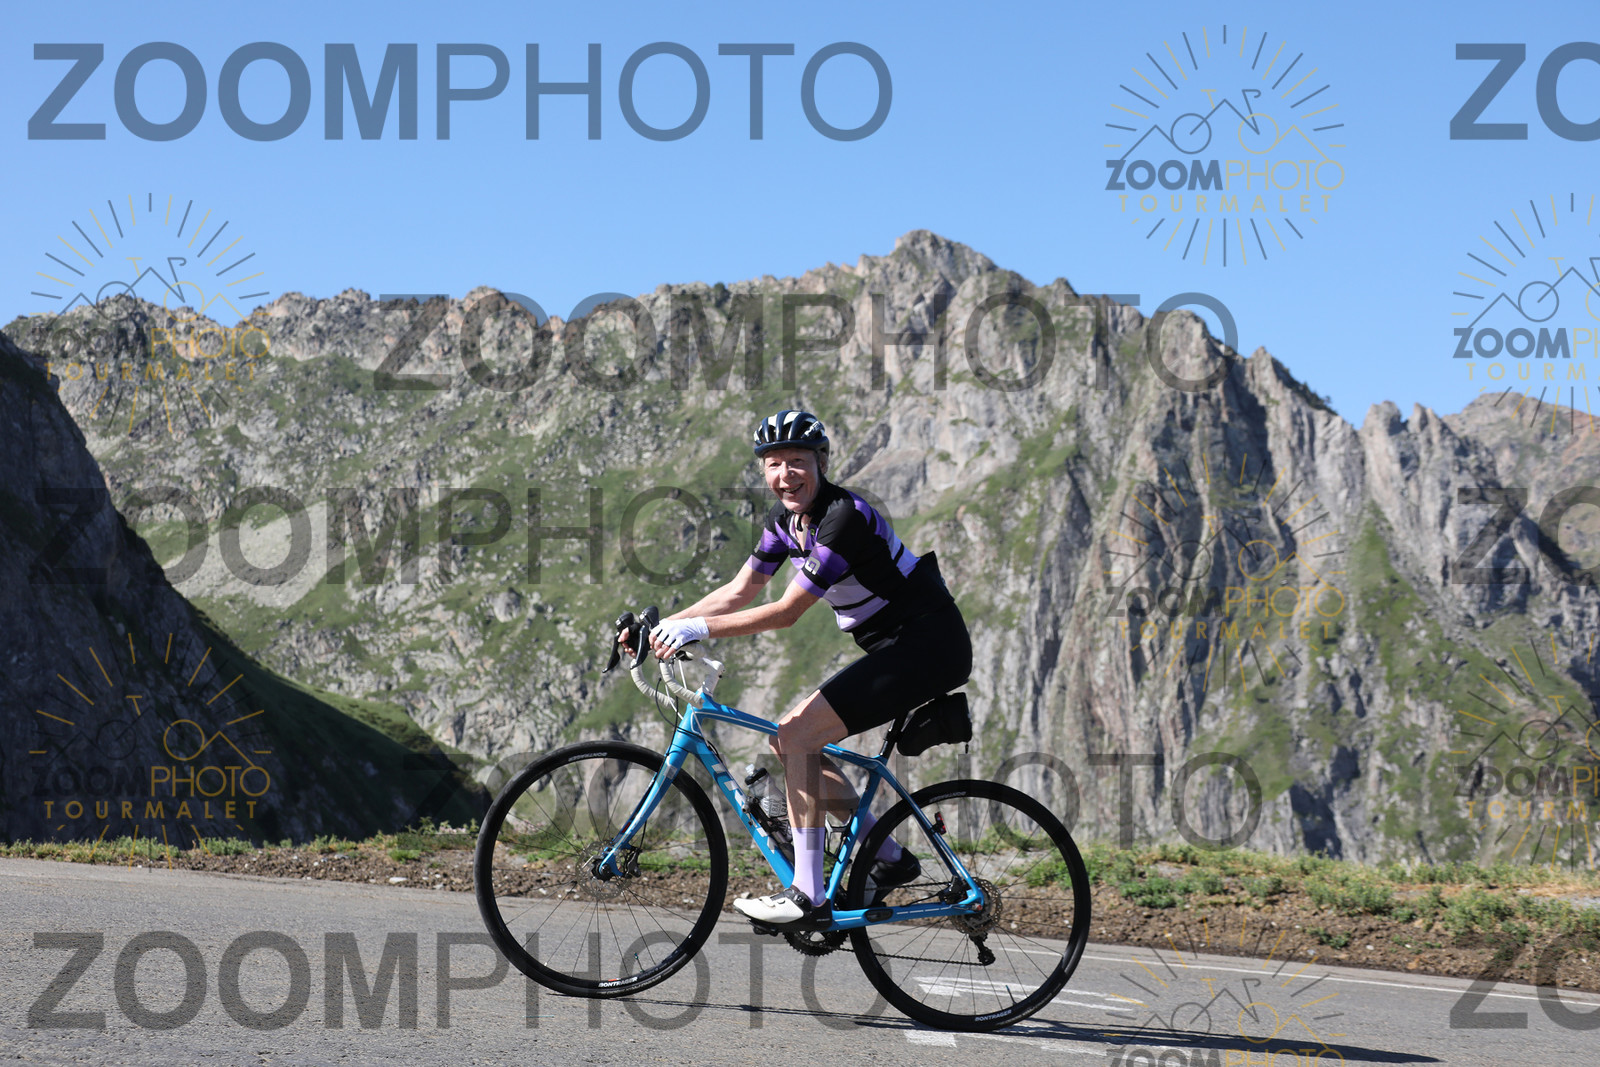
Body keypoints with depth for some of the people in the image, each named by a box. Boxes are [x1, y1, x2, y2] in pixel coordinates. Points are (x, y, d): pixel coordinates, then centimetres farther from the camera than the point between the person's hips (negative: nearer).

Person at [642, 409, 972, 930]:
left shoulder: (844, 517, -23)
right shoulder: (786, 517, 4)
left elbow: (785, 612, -24)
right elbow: (738, 592, 9)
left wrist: (699, 628, -24)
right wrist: (664, 625, -1)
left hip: (929, 646, -10)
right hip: (895, 648, 10)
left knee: (798, 734, -17)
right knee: (790, 739, 6)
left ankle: (809, 898, -13)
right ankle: (891, 857, 15)